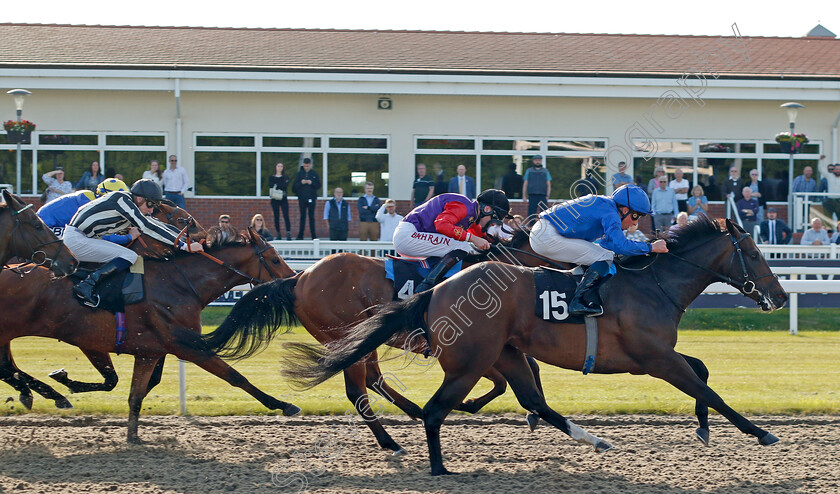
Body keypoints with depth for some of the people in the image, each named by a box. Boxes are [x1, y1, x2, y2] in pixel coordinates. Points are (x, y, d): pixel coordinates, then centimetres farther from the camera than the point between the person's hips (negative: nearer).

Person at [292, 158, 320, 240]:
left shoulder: (314, 174, 4)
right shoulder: (299, 174, 5)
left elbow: (318, 185, 2)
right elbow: (295, 186, 3)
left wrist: (312, 183, -15)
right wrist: (301, 183, -16)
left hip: (311, 198, -1)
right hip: (302, 198, 1)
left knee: (311, 216, 2)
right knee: (303, 216, 3)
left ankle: (313, 235, 5)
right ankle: (300, 235, 6)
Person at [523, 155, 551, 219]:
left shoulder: (545, 171, 13)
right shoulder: (529, 171, 13)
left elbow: (548, 185, 11)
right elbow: (525, 184, 13)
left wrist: (547, 196, -1)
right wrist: (524, 196, 4)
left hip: (543, 196, 0)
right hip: (532, 196, 0)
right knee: (531, 214, -2)